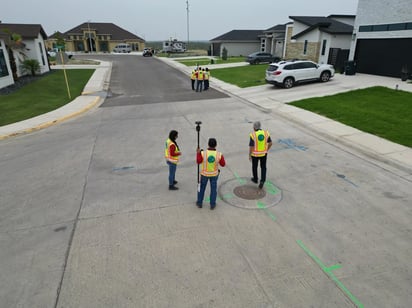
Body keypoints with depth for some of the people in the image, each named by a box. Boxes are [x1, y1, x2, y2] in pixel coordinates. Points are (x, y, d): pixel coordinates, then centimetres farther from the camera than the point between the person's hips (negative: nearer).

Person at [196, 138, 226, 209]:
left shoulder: (203, 153, -26)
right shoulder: (219, 154, -24)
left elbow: (198, 162, -8)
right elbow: (223, 164, -9)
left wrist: (198, 153, 4)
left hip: (204, 173, 0)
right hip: (214, 174, 0)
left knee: (202, 187, 22)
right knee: (213, 189, 20)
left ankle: (199, 203, 35)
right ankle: (212, 205, 31)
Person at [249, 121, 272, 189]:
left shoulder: (253, 135, -22)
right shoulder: (266, 133, -11)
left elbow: (251, 147, -19)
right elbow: (270, 143, -3)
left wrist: (249, 155, -5)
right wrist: (266, 150, 14)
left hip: (255, 154, -2)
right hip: (263, 153, 3)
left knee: (254, 166, 22)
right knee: (263, 167, 18)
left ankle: (255, 179, 40)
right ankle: (262, 181, 5)